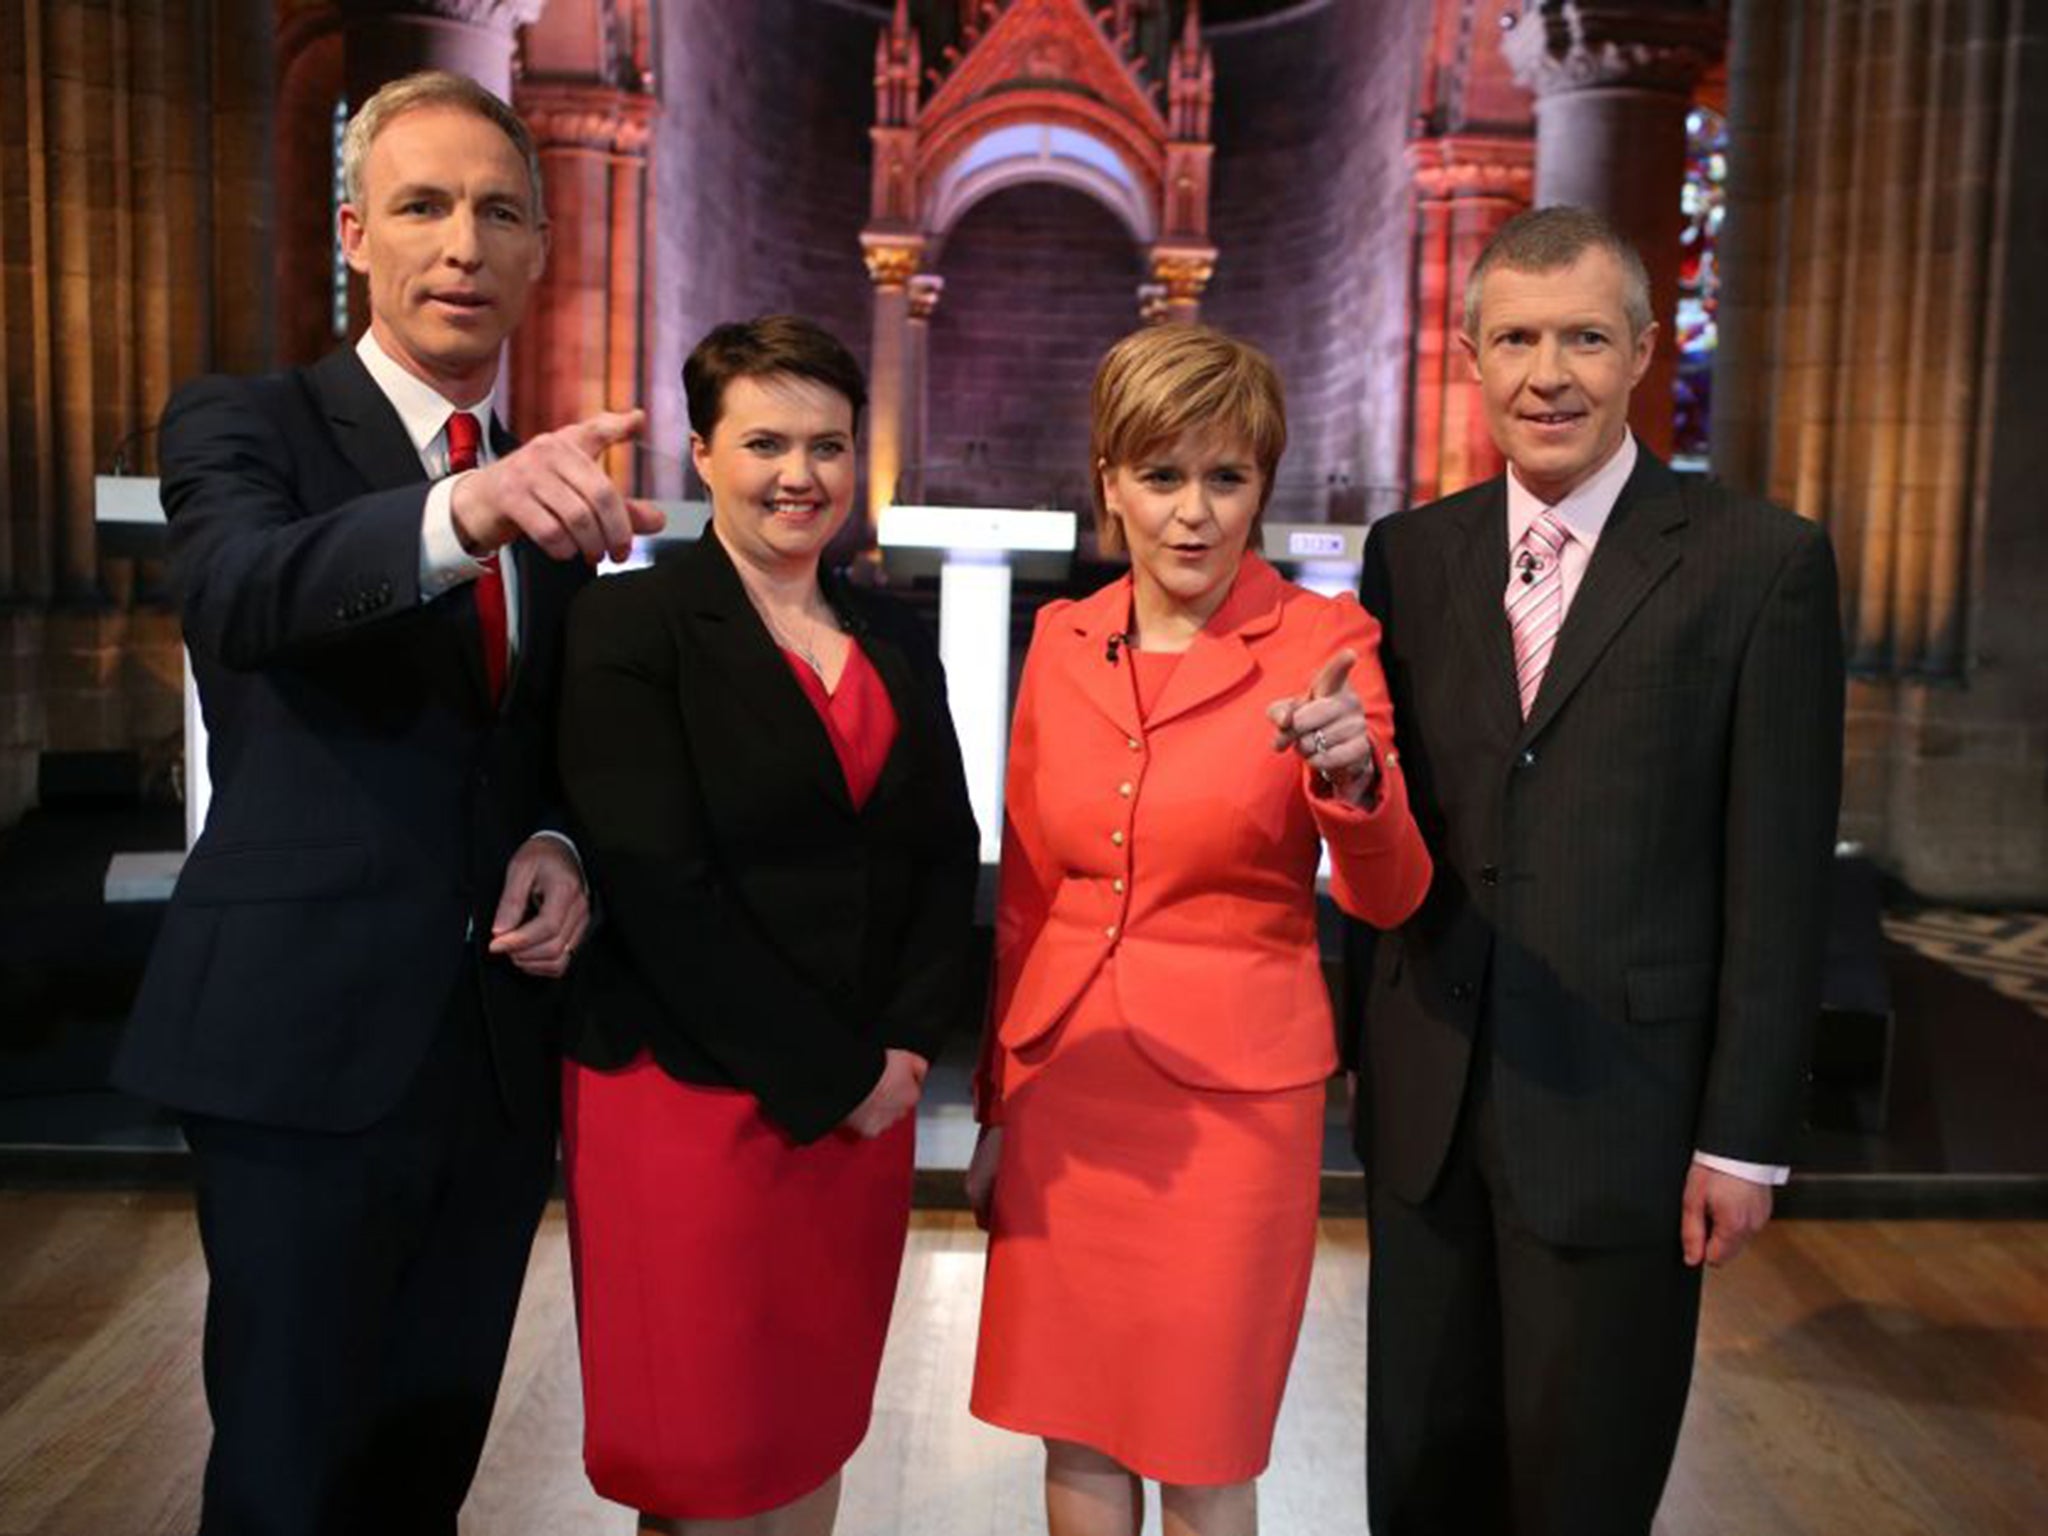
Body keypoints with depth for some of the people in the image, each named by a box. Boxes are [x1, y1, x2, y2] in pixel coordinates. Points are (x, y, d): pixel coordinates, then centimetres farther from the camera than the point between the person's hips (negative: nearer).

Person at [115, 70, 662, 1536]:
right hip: (307, 1045, -4)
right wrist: (467, 509, -46)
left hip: (500, 1051, 5)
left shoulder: (558, 479, 10)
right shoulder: (242, 425, -5)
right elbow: (242, 595, -28)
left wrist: (561, 847, -4)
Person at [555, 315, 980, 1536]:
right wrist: (836, 1073, -12)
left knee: (817, 1431, 15)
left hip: (868, 1094, 5)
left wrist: (905, 1047, -5)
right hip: (690, 1093, -5)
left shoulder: (898, 641, 11)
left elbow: (945, 856, 9)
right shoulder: (631, 626, -7)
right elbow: (657, 887, -14)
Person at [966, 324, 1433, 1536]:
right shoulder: (1062, 639, 3)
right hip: (1064, 1079, 4)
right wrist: (997, 1106, 12)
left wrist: (1352, 776, -34)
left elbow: (1387, 898, -13)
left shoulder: (1324, 640, -7)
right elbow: (1026, 894, 9)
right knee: (1075, 1432, 16)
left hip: (1230, 1092, -3)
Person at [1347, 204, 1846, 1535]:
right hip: (1425, 1104, 4)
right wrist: (1364, 1047, 9)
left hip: (1621, 1111, -4)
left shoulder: (1761, 561, -7)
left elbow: (1779, 878, -8)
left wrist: (1745, 1137, -8)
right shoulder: (1412, 553, 5)